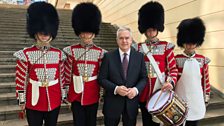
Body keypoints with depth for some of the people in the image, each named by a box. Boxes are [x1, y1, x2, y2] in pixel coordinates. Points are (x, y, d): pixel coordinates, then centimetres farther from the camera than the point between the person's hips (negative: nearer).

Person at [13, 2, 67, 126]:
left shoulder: (59, 54, -1)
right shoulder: (26, 54, -8)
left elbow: (62, 77, 5)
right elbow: (21, 80, -4)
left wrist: (63, 96, 8)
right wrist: (22, 101, -2)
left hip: (54, 100, 2)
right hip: (34, 100, -2)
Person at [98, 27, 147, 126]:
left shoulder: (139, 56, 1)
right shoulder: (108, 56, -4)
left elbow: (144, 78, 2)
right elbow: (102, 79, -5)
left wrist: (136, 89, -17)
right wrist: (116, 88, -20)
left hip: (131, 101, 2)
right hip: (112, 102, -1)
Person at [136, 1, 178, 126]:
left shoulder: (166, 47, -1)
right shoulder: (138, 48, 4)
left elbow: (173, 69, -3)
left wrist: (170, 82, -20)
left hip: (160, 90, -1)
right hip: (144, 92, 2)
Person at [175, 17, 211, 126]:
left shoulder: (202, 60, 1)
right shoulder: (176, 60, -7)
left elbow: (205, 80, 7)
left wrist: (206, 97, 9)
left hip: (197, 100, 2)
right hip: (180, 100, -2)